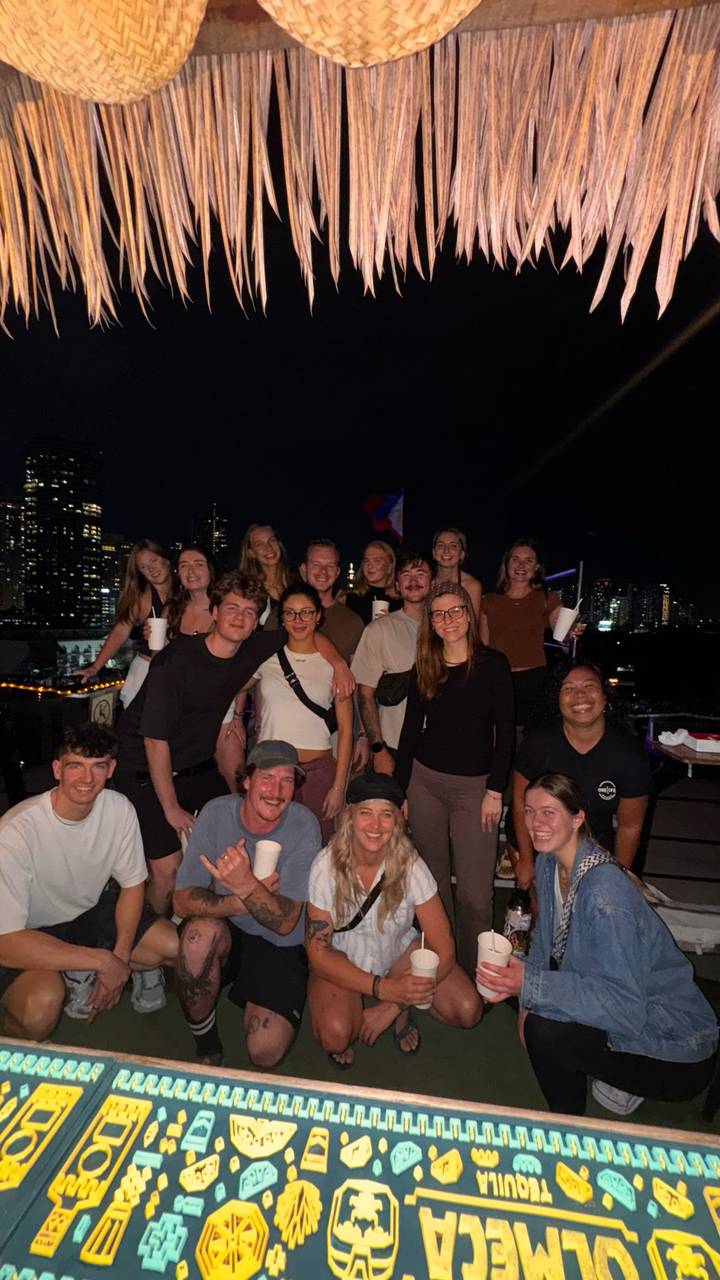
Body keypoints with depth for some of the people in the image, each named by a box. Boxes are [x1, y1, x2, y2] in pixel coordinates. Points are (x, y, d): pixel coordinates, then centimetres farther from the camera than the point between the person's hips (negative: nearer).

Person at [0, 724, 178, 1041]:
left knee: (180, 949, -6)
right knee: (42, 1003, -35)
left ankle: (81, 975, 15)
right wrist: (102, 960, -27)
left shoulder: (119, 808, -17)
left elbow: (132, 884, -3)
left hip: (94, 908, 5)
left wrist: (120, 958, -15)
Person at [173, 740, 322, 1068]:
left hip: (281, 946, -1)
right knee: (201, 931, -31)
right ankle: (205, 1042, -4)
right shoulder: (217, 813, -15)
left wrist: (248, 886, -40)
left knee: (266, 1052, -16)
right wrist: (247, 901, -28)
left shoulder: (304, 826, -19)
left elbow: (286, 923, -22)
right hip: (225, 934, 1)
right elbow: (182, 900, -16)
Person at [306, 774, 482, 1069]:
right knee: (335, 1036, -29)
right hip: (342, 961, -1)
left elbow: (443, 949, -17)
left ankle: (404, 1009, 12)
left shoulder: (410, 866, -22)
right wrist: (383, 988, -29)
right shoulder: (326, 866, -25)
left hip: (400, 951, 2)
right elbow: (318, 951, -19)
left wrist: (393, 1006, -22)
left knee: (469, 1011, -16)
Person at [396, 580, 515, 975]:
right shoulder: (423, 669, 4)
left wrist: (495, 790, -8)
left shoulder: (493, 664, -4)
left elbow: (505, 732, -4)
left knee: (474, 890, -1)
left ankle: (471, 972, 21)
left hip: (474, 785, -3)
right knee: (431, 878, 14)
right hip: (425, 780, 3)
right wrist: (399, 789, 5)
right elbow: (411, 730, 7)